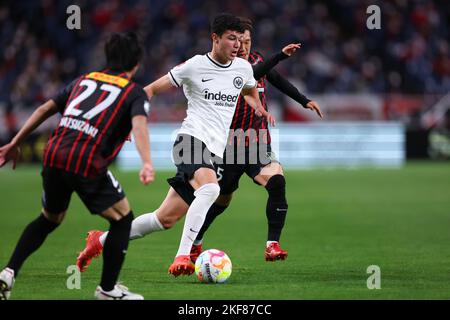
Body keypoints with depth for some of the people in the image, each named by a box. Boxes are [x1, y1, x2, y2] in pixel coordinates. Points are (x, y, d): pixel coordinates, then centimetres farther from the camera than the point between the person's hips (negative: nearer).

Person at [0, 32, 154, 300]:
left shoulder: (85, 80, 25)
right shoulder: (135, 92, 10)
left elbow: (45, 110, 22)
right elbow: (139, 124, -11)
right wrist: (147, 164, -25)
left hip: (54, 155, 6)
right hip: (88, 163, -6)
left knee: (49, 220, 27)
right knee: (122, 220, 14)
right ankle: (108, 289, 15)